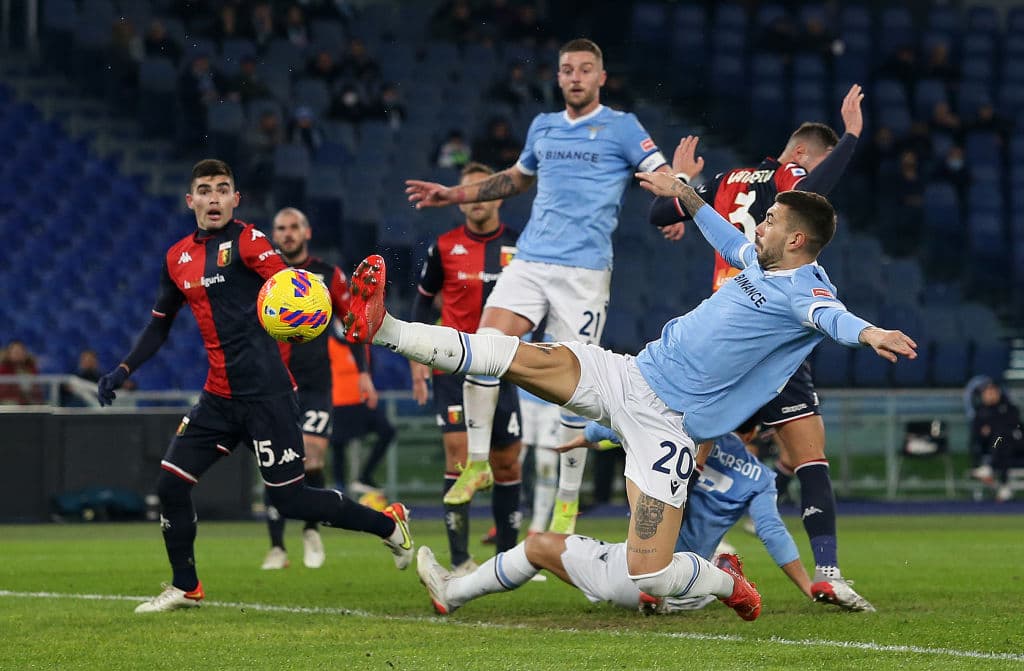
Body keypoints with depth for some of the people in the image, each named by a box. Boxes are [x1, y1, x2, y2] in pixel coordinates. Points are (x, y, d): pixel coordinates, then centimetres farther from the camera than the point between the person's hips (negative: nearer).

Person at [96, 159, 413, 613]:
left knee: (290, 500, -6)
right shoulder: (177, 258, 12)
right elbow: (160, 325, 25)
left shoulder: (246, 241, -7)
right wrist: (124, 371, 17)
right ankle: (185, 588, 18)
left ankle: (390, 526, 13)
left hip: (265, 392, -6)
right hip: (219, 396, 6)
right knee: (170, 485, 1)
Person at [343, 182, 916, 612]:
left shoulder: (805, 289, -12)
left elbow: (832, 317, -36)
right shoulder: (759, 262, 13)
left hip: (669, 427, -7)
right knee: (528, 358, -13)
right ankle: (384, 329, -16)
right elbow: (726, 236, 37)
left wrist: (867, 333, -58)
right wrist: (683, 192, 45)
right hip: (631, 375, 7)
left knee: (649, 575, -14)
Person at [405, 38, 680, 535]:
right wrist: (455, 194, 30)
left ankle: (568, 499, 7)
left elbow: (665, 177, -3)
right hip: (530, 261, 4)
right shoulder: (543, 127, 16)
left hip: (585, 270, -4)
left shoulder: (620, 127, 2)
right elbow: (517, 178, 34)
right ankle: (478, 462, -1)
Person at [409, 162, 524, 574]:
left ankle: (508, 554, 19)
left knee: (507, 462, 5)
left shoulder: (518, 246, 3)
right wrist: (417, 360, 4)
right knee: (458, 453, -15)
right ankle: (460, 560, -16)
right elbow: (423, 301, 10)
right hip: (453, 366, -2)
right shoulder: (444, 247, 1)